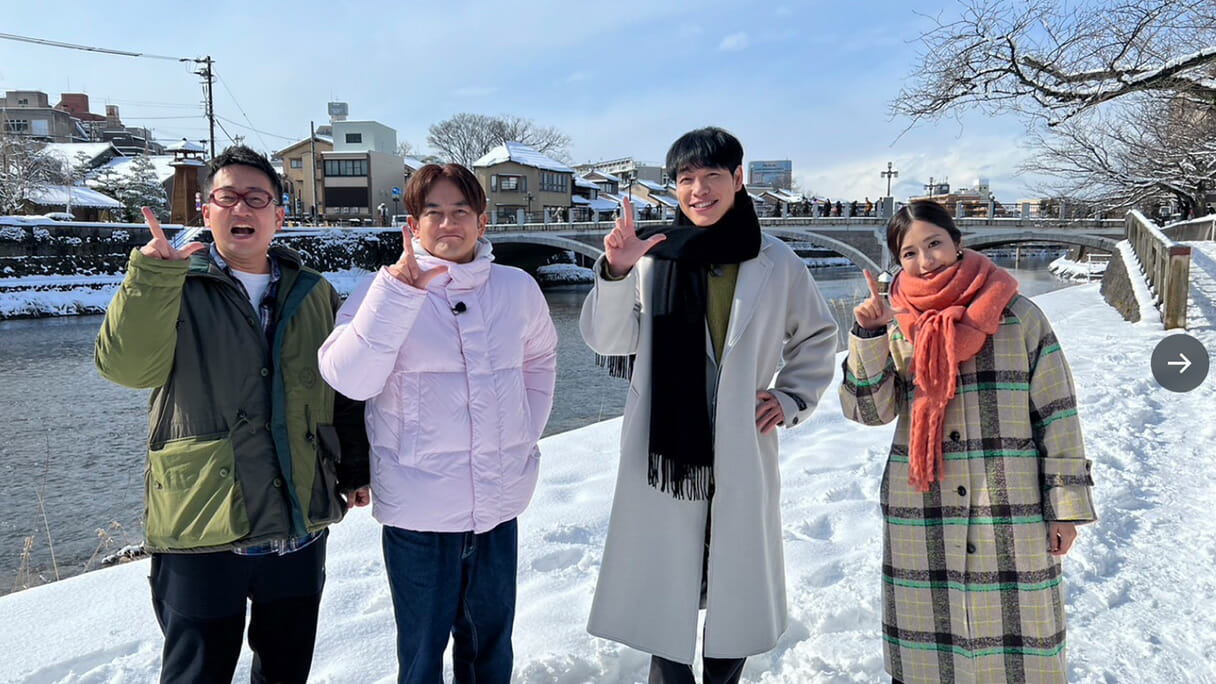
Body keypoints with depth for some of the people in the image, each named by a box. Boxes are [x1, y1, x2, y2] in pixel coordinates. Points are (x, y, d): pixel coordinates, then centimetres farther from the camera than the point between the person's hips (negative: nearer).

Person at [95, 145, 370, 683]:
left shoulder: (314, 294, 8)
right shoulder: (174, 290, -2)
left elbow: (344, 388, 15)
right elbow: (125, 366, -19)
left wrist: (355, 469, 15)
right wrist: (151, 275, -30)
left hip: (300, 524, 3)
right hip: (200, 530, -3)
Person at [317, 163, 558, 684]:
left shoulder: (518, 288, 3)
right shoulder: (385, 290, -7)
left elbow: (540, 360, 20)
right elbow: (349, 378, -22)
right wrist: (400, 290, -29)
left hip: (499, 504, 3)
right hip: (418, 510, -3)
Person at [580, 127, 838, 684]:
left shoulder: (777, 263, 2)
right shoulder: (655, 254, -2)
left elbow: (817, 337, 16)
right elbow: (607, 340, -6)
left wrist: (792, 398, 4)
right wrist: (616, 273, -22)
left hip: (743, 454, 2)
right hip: (666, 450, -1)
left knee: (737, 584, 13)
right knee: (664, 583, 3)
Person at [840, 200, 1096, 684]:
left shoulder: (1019, 316, 0)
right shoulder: (896, 327, 6)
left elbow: (1057, 413, 1)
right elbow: (869, 410, -2)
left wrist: (1066, 505, -2)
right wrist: (868, 336, -14)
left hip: (1013, 515, -1)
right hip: (920, 518, 2)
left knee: (1017, 645, 6)